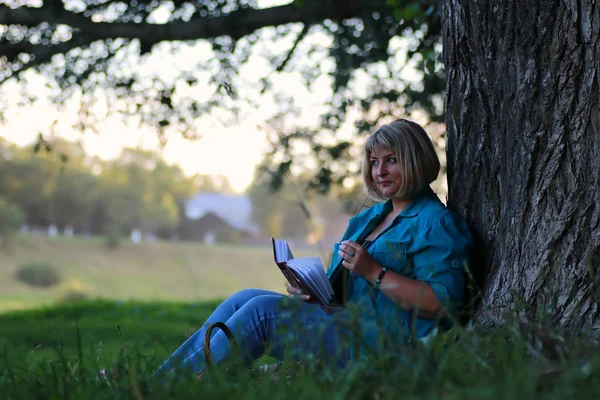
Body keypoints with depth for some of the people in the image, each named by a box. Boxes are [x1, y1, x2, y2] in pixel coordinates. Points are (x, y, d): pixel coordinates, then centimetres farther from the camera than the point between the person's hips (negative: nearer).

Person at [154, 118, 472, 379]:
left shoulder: (435, 223, -6)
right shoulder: (370, 217, 22)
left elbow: (442, 303, -18)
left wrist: (374, 272, -21)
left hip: (379, 340, -9)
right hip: (341, 318, 9)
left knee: (261, 309, -20)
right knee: (245, 298, -7)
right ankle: (159, 382, -12)